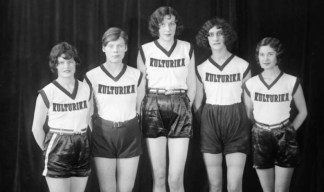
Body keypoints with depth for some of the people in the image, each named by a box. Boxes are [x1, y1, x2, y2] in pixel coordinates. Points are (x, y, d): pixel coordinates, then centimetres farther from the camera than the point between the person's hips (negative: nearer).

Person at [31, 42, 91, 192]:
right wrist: (47, 150, 5)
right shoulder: (47, 93, -6)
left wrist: (82, 142, 10)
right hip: (58, 148, -4)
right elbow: (37, 127, 1)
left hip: (82, 149, 4)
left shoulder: (86, 89, 5)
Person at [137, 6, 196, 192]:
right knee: (159, 176, 2)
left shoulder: (187, 48, 6)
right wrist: (144, 110, 4)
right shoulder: (145, 50, 3)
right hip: (153, 108, 0)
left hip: (180, 109, 0)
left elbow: (192, 84, 12)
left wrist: (186, 107, 7)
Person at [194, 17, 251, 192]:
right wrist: (206, 120, 7)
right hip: (210, 125, 2)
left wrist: (247, 124, 3)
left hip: (236, 124, -1)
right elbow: (197, 102, 13)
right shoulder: (202, 68, 7)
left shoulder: (242, 66, 2)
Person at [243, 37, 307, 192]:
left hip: (284, 138, -1)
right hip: (260, 138, 2)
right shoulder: (251, 84, 2)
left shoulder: (291, 82, -2)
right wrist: (258, 129, 6)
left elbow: (303, 112, 9)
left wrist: (289, 131, 4)